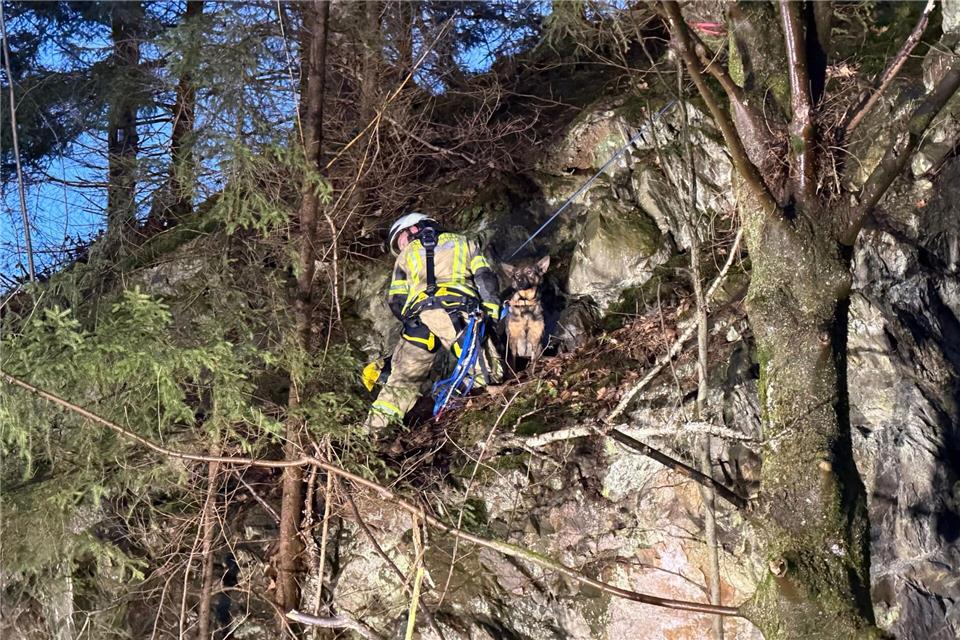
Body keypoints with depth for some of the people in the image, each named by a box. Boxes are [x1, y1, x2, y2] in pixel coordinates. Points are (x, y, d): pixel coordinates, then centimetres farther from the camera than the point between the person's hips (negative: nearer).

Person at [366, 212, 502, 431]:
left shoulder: (406, 254, 30)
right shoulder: (462, 242, 30)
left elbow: (396, 300, 20)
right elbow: (485, 277, 14)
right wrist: (492, 311, 10)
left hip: (422, 316, 1)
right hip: (461, 313, -1)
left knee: (404, 379, 8)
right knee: (482, 372, -3)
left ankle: (377, 424, -1)